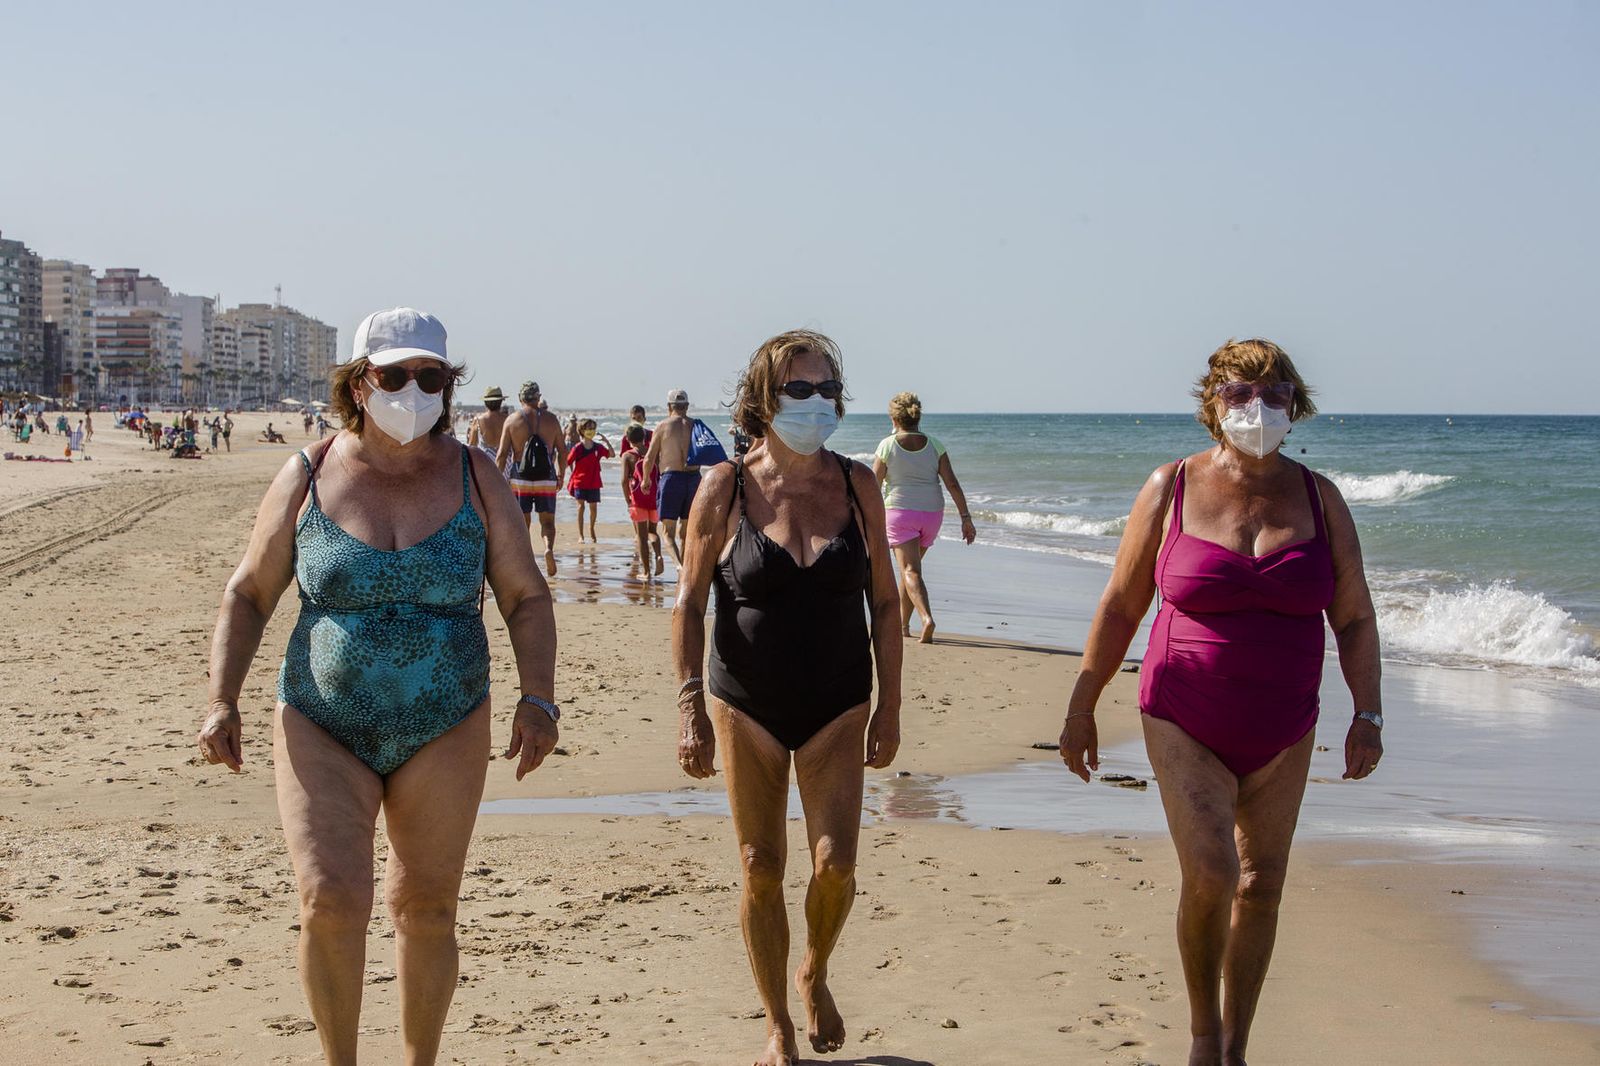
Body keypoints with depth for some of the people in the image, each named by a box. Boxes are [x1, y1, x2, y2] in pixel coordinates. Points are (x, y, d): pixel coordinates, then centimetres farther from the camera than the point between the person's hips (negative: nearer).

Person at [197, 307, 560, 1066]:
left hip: (444, 733, 1)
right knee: (330, 901, -15)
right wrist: (222, 700, -7)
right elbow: (248, 595, 4)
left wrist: (538, 698, -10)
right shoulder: (308, 477, -3)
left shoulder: (474, 480, -2)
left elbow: (526, 599, 3)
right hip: (322, 731, -1)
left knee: (427, 910, 9)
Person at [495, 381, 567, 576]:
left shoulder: (512, 420, -1)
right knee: (547, 521, 6)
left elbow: (502, 454, -4)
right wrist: (561, 474, 17)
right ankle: (549, 548, -21)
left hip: (519, 479, 0)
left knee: (521, 523, 11)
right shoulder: (551, 419, 2)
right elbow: (562, 451, 5)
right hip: (546, 479, 0)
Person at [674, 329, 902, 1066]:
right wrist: (691, 709, -10)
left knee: (835, 861, -9)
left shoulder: (856, 486, -1)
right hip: (746, 707, -1)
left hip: (837, 707, 1)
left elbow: (885, 602, 5)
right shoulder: (726, 488, -6)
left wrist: (890, 705, 3)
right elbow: (688, 603, -4)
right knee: (761, 870, 3)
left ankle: (815, 973, 22)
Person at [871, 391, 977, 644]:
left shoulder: (887, 445, -7)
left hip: (899, 511, -4)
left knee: (910, 570, -8)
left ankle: (927, 618, -31)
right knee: (910, 568, 20)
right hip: (931, 512, 4)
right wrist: (966, 518, 0)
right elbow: (952, 484, -3)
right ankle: (903, 624, 27)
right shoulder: (934, 445, 1)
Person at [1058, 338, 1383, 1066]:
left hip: (1281, 732, 3)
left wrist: (1367, 715, -6)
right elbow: (1120, 605, -1)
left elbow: (1354, 619, 4)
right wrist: (1080, 708, 0)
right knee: (1209, 875, -18)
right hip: (1186, 724, -3)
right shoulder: (1171, 490, -6)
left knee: (1260, 885, 9)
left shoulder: (1319, 500, -1)